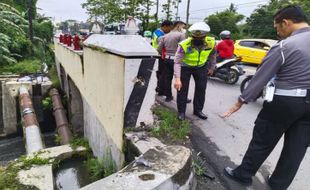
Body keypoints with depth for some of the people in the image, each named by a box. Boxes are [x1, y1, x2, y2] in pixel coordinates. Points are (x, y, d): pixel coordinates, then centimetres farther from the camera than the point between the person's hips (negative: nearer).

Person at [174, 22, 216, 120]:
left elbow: (212, 55, 2)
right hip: (185, 67, -3)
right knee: (182, 89, -2)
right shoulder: (184, 45, -31)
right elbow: (177, 62, -31)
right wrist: (177, 79, -38)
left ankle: (198, 110, 24)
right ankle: (181, 112, 14)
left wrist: (212, 67, 11)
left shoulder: (211, 43, -19)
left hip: (201, 67, 3)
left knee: (201, 89, 6)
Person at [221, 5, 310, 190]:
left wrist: (241, 101, -8)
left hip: (284, 102, -6)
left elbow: (261, 77, -14)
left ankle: (243, 174, 26)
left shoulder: (283, 46, -14)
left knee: (263, 141, 9)